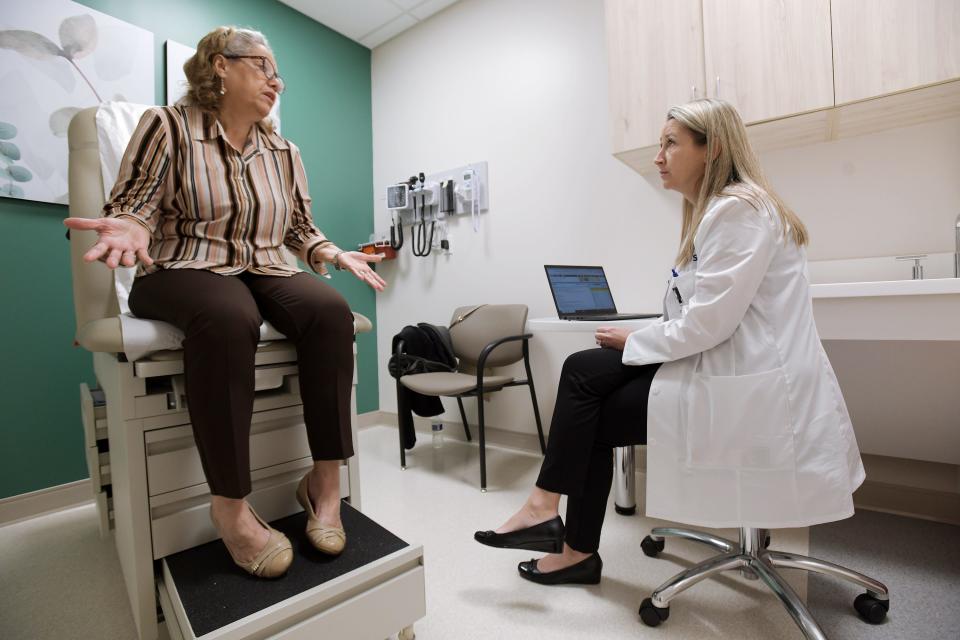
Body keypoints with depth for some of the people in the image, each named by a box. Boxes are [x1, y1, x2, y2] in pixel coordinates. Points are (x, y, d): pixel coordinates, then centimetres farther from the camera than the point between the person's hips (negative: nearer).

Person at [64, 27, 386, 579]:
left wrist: (337, 256, 3)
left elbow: (301, 229, 19)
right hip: (184, 270, -3)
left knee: (330, 309, -30)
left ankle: (326, 480, -23)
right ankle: (231, 506, -27)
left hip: (266, 272, 4)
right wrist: (131, 228, -22)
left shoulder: (285, 153, 17)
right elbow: (133, 204, 0)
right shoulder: (168, 126, 4)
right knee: (229, 317, -40)